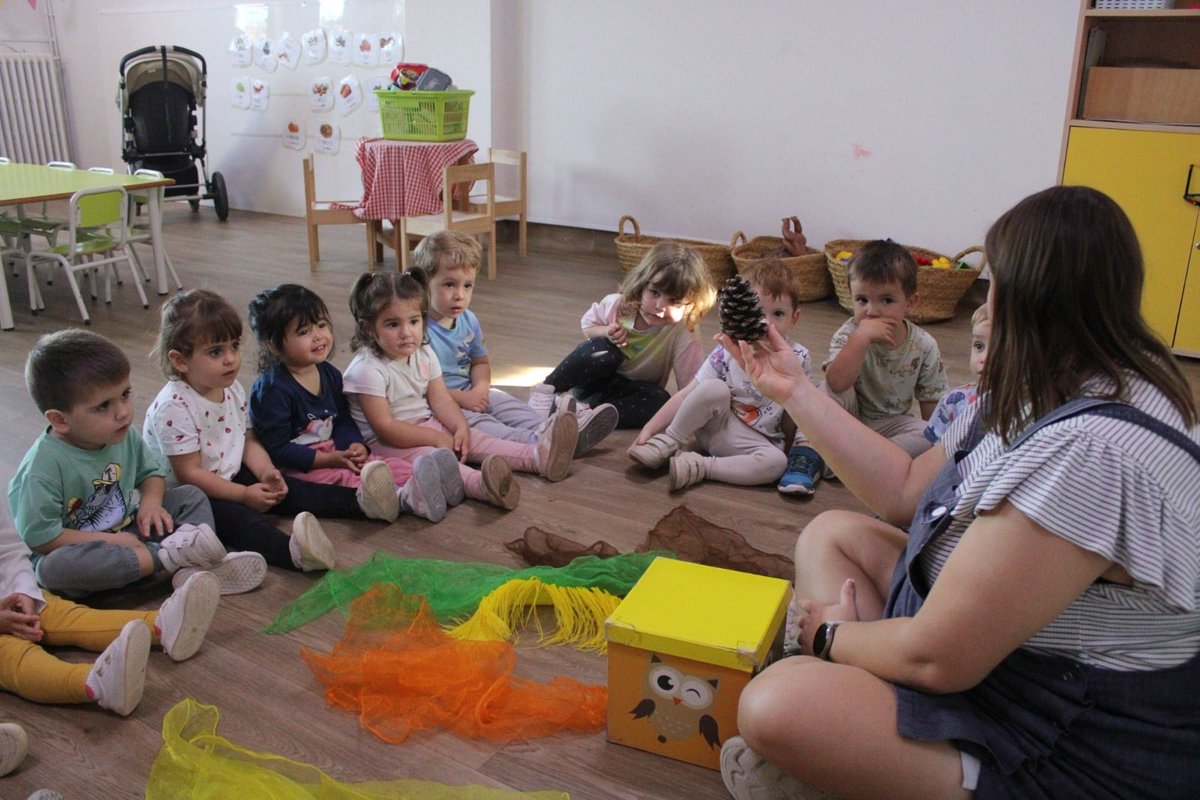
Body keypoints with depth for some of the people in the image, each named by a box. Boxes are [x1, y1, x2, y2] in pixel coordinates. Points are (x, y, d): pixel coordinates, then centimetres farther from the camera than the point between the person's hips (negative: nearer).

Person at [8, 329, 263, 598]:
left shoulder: (125, 435, -6)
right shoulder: (44, 465, -25)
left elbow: (150, 472, 11)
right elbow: (38, 537, -25)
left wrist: (151, 501, -12)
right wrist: (111, 540, -23)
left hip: (127, 531, 6)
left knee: (191, 497, -5)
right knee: (54, 567, -39)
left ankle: (192, 570, -31)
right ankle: (165, 559, -30)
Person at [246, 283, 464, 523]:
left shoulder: (329, 374, 7)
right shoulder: (271, 389, -16)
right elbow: (277, 448, -18)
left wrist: (354, 445, -9)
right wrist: (329, 459, -21)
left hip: (334, 453, 8)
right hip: (295, 467, -8)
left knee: (389, 465, -14)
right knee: (343, 477, -34)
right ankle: (405, 499, -57)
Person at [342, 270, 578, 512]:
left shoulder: (424, 354, 4)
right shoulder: (367, 369, -19)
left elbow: (440, 399, 4)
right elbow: (384, 427, -21)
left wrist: (461, 427, -16)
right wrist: (435, 439, -20)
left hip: (428, 426, 8)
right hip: (389, 443, -8)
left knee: (472, 438, -10)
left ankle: (536, 455, -23)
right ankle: (479, 484, -62)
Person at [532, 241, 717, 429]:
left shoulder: (684, 337, -23)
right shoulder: (616, 305, -17)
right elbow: (587, 326, 1)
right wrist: (606, 332, -20)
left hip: (632, 390, 0)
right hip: (591, 379, 0)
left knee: (660, 401, -33)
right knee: (606, 350, -32)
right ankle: (546, 390, -18)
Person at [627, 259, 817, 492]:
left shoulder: (798, 359, -5)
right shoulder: (727, 353, -6)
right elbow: (687, 394, -8)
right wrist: (651, 427, -14)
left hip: (757, 441, 1)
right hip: (716, 426, 0)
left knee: (777, 462, -34)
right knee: (714, 389, -31)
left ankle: (701, 467, -24)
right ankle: (667, 443, -14)